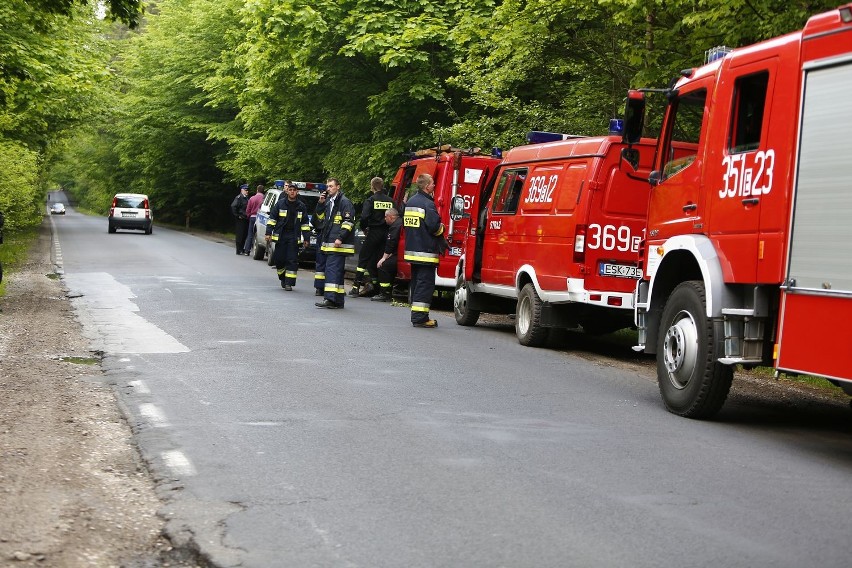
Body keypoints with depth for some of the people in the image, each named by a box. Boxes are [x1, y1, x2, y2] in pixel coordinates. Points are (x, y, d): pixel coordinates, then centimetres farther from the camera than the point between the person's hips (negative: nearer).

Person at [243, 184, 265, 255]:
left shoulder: (252, 198, 1)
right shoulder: (264, 198, -11)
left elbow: (248, 210, 6)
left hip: (252, 217, 3)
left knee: (250, 235, 10)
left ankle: (247, 250, 11)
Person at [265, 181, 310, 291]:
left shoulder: (301, 206, 7)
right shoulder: (280, 203, 3)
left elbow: (305, 223, 11)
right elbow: (272, 218, 4)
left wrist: (306, 238, 7)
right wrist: (268, 233, -2)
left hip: (294, 237, 0)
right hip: (280, 235, 0)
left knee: (292, 260, -6)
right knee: (279, 259, 1)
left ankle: (289, 283, -3)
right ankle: (283, 278, 24)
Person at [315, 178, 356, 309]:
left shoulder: (344, 202, -9)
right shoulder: (328, 201, 19)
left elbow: (349, 222, -15)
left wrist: (340, 238, -21)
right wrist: (321, 204, 12)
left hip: (339, 244, -9)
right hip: (329, 242, 9)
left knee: (333, 269, -15)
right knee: (336, 271, 10)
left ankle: (331, 298, -20)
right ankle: (338, 301, 14)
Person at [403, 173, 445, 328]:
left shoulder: (410, 201, 13)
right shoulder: (428, 204, -15)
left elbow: (405, 223, 19)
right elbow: (434, 226, -22)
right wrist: (441, 228, 0)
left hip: (411, 250, 9)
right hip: (426, 251, -9)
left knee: (416, 283, 15)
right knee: (425, 284, -7)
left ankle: (416, 315, 19)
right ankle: (420, 317, -10)